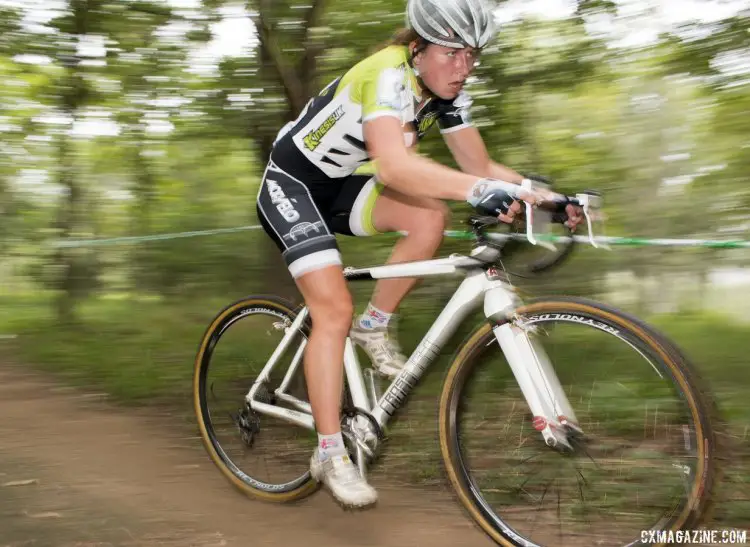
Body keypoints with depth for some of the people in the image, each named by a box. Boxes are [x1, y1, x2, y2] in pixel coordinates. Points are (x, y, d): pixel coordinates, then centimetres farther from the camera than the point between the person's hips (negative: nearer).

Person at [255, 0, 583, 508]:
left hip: (340, 186, 7)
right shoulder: (388, 75, -30)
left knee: (430, 218, -19)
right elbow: (392, 165, -48)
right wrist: (480, 190, -59)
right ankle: (331, 454, -6)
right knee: (335, 308, -17)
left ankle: (375, 328, 1)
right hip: (290, 184, -7)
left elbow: (483, 166, -5)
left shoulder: (448, 93, -6)